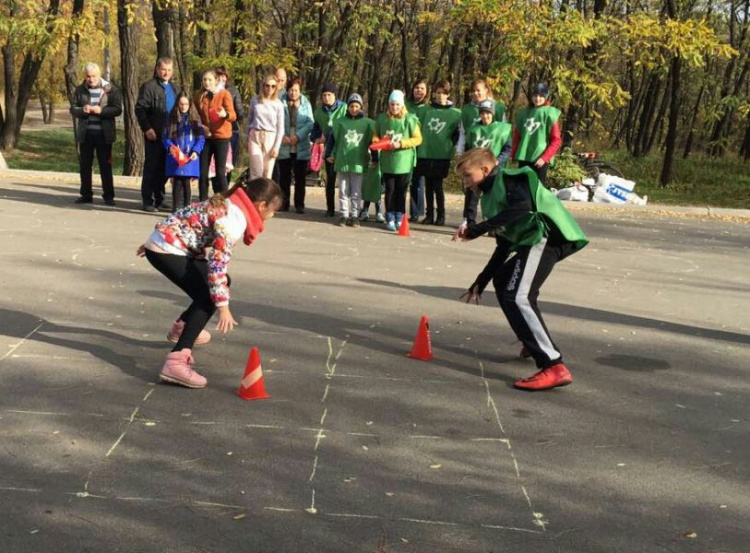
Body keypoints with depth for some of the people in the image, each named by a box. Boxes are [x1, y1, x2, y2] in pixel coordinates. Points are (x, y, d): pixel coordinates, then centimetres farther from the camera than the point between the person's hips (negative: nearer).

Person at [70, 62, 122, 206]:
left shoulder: (110, 90, -2)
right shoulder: (80, 90, 7)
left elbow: (118, 109, -7)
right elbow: (73, 109, 5)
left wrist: (101, 110, -20)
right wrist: (82, 110, -17)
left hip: (104, 133, -3)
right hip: (85, 133, 3)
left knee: (105, 165, 1)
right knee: (85, 165, 8)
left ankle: (108, 195, 7)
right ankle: (86, 194, 17)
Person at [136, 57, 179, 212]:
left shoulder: (174, 89, 19)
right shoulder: (148, 86, -4)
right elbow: (140, 109, -10)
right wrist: (147, 128, -18)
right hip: (154, 135, -6)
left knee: (164, 168, 11)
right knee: (151, 167, -2)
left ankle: (159, 199, 20)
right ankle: (148, 201, 3)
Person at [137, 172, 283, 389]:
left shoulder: (229, 204, 10)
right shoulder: (234, 220, -20)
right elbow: (218, 263, -26)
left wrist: (154, 242, 28)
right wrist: (223, 306, -25)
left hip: (168, 242, 10)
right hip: (166, 250, -10)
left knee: (222, 282, 20)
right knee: (208, 297, -18)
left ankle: (181, 328, 39)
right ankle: (176, 362, -30)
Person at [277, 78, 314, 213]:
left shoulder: (306, 104, 6)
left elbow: (310, 123, -3)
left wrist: (298, 136, -16)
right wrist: (282, 136, -18)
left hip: (301, 147, 1)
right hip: (284, 147, 0)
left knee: (300, 177, 5)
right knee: (284, 177, 4)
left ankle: (299, 205, 10)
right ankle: (284, 204, 11)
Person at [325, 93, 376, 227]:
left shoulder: (367, 123, 1)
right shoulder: (340, 122, 3)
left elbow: (373, 141, 4)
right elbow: (332, 138, 9)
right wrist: (329, 154, 7)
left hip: (359, 163, -1)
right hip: (342, 162, 1)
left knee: (356, 192, 4)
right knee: (343, 192, 7)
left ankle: (354, 216, 11)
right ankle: (344, 215, 13)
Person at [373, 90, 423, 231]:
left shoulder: (409, 119, -5)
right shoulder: (382, 118, 4)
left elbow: (418, 139, -5)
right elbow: (376, 135, 13)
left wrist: (401, 144, -16)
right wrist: (377, 141, -10)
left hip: (404, 161, -1)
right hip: (387, 161, 2)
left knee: (401, 191, 6)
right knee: (390, 190, 3)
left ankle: (399, 219, 16)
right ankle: (390, 219, 10)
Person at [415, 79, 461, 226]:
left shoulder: (455, 113, 1)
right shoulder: (427, 110, 8)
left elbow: (457, 134, 3)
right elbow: (419, 129, 11)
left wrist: (449, 146, -2)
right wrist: (420, 145, 5)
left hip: (442, 155, -3)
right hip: (425, 153, 3)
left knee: (438, 186, -4)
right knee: (428, 186, 8)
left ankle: (441, 215, 6)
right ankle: (429, 214, 15)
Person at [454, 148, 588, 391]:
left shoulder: (508, 179, 0)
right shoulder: (490, 196, 26)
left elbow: (523, 207, -22)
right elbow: (503, 247, 29)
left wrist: (477, 229, -22)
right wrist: (480, 282, 29)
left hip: (547, 234, -11)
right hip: (531, 240, 11)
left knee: (516, 296, -22)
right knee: (502, 280, 30)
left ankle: (554, 367, -28)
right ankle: (535, 342, 39)